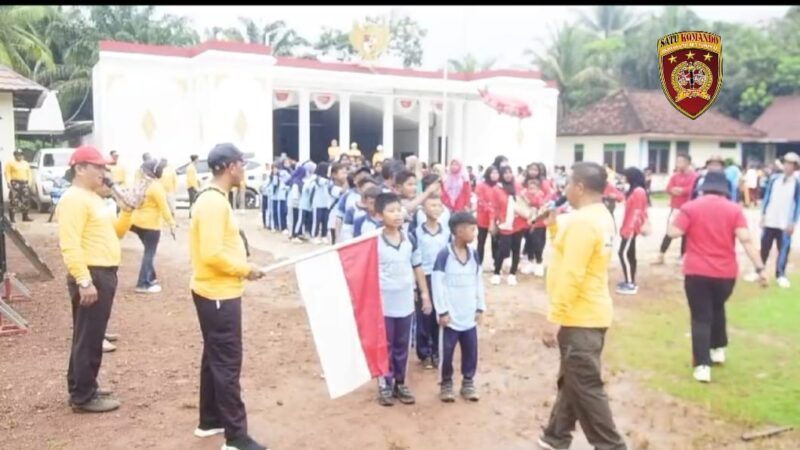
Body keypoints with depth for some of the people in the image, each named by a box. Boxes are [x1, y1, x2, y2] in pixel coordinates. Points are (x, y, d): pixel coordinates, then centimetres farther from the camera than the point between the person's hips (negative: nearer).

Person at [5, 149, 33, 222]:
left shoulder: (26, 163, 18)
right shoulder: (10, 163, 1)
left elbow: (29, 173, 20)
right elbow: (7, 173, -6)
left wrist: (29, 182, 8)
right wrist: (8, 183, -14)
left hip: (25, 183, 6)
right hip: (15, 183, -6)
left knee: (26, 200, 5)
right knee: (14, 201, -9)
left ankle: (25, 217, 14)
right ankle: (11, 218, -6)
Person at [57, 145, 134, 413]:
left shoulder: (93, 198, 16)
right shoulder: (73, 199, -15)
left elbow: (114, 232, 22)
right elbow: (70, 245, -24)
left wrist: (127, 211, 6)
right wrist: (84, 281, -28)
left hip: (104, 274, 10)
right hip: (90, 276, -10)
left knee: (91, 336, 18)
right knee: (88, 338, -2)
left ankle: (83, 387, 30)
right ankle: (83, 397, 7)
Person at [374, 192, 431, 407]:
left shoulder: (409, 239, -1)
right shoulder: (374, 242, -14)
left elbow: (417, 268, 7)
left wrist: (425, 294, 8)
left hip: (405, 303, 4)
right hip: (383, 304, -4)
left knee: (402, 347, 15)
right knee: (385, 347, 10)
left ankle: (400, 383, 29)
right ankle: (385, 385, 23)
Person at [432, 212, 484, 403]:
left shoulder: (473, 254, 5)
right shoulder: (444, 254, -14)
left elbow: (479, 282, 11)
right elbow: (438, 284, -13)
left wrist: (480, 308, 10)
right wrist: (442, 311, -14)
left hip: (470, 315, 5)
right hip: (451, 315, -5)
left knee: (471, 349, 12)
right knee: (447, 351, 6)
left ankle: (468, 382, 27)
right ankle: (446, 384, 22)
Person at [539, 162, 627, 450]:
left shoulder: (582, 221, -21)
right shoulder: (600, 217, 10)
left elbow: (571, 275, -25)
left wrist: (553, 319, -22)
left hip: (580, 318, -11)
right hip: (588, 313, 11)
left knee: (585, 387, -1)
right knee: (571, 381, 19)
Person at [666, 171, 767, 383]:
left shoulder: (690, 207, -3)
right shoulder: (734, 209, -1)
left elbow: (673, 232, -10)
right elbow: (745, 239, -10)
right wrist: (760, 267, -10)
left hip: (696, 272, -2)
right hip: (725, 273, 2)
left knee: (701, 317, 3)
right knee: (717, 309, 27)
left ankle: (702, 365, -5)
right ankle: (718, 349, 39)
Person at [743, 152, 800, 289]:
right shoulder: (774, 179, 3)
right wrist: (763, 215, 4)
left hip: (785, 224, -2)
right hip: (770, 221, 2)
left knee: (783, 250, 4)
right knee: (764, 248, 10)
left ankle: (781, 275, 15)